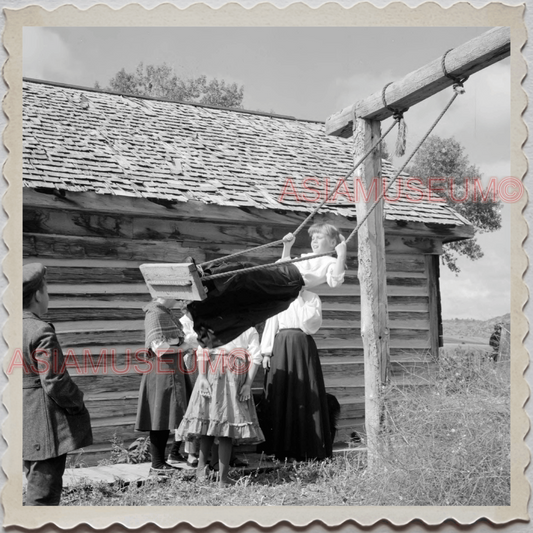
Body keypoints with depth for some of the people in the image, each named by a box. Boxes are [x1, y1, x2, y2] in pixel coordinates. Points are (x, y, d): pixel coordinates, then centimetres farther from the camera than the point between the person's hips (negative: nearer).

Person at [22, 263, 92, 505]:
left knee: (36, 483, 21)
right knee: (44, 492, 0)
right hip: (45, 427, -8)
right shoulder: (42, 332, -19)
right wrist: (77, 403, -3)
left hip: (25, 429, 8)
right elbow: (55, 381, -20)